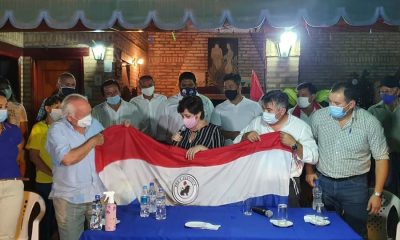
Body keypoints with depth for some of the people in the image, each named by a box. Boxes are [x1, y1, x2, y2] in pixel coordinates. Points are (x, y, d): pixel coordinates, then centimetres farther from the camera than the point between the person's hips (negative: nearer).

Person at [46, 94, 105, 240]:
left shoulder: (94, 123, 4)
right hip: (69, 198, -4)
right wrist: (93, 142, -16)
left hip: (97, 194, 5)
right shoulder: (57, 129, -12)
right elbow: (68, 159, -25)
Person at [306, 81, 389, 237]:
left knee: (356, 232, 10)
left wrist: (377, 194, -7)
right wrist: (309, 171, 6)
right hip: (323, 182, 2)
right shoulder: (318, 116, -8)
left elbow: (381, 158, -6)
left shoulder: (370, 123, -13)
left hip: (354, 185, -2)